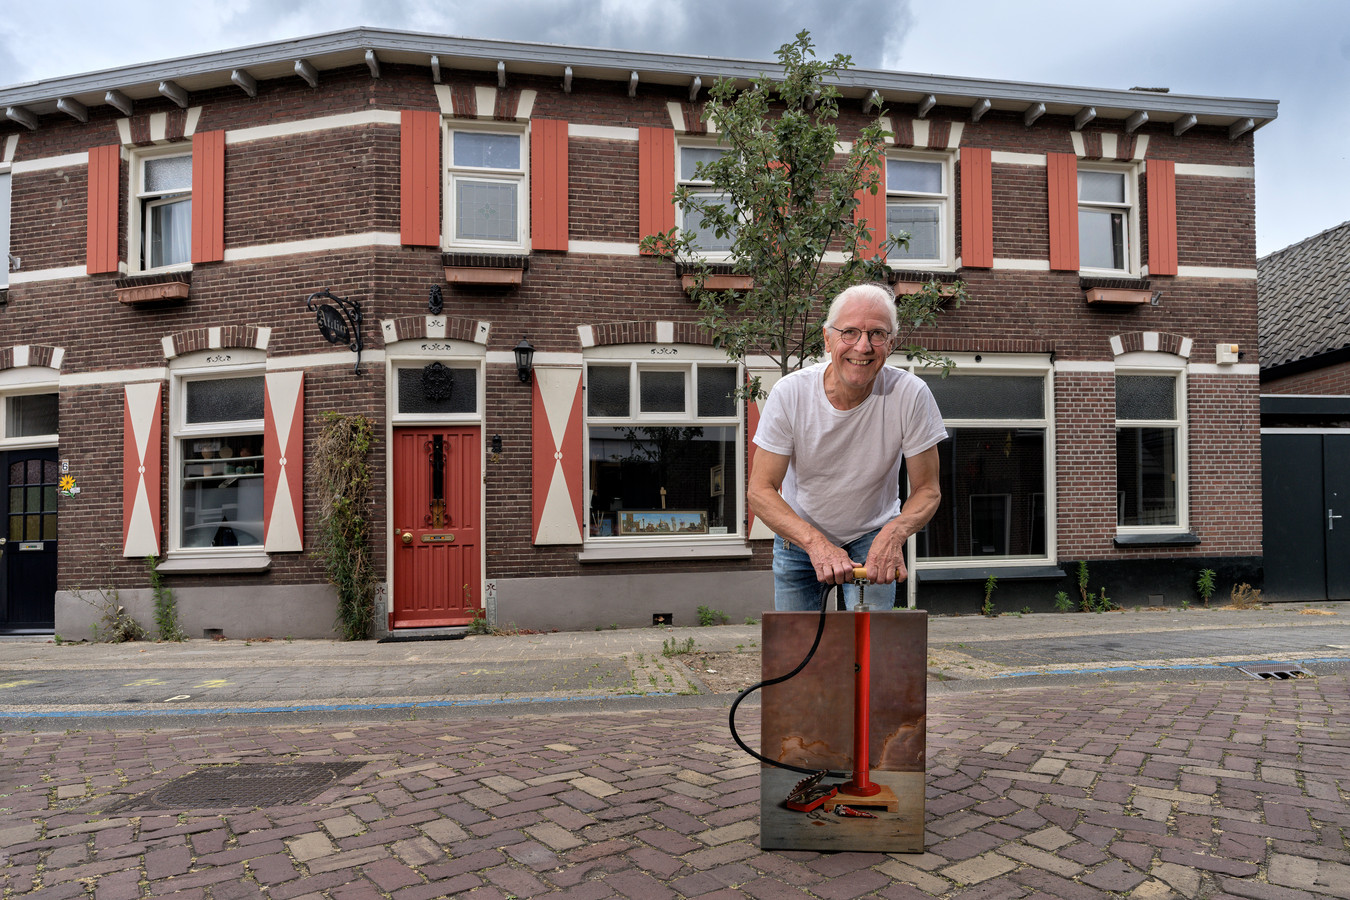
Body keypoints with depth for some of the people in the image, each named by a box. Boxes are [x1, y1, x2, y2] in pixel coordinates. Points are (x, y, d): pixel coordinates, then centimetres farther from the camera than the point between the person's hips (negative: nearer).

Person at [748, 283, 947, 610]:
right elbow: (761, 489, -21)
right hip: (798, 536, 1)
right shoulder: (790, 393, -22)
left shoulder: (912, 395, -23)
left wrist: (895, 532, -37)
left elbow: (927, 490, -15)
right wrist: (815, 542, -37)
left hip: (872, 537, -1)